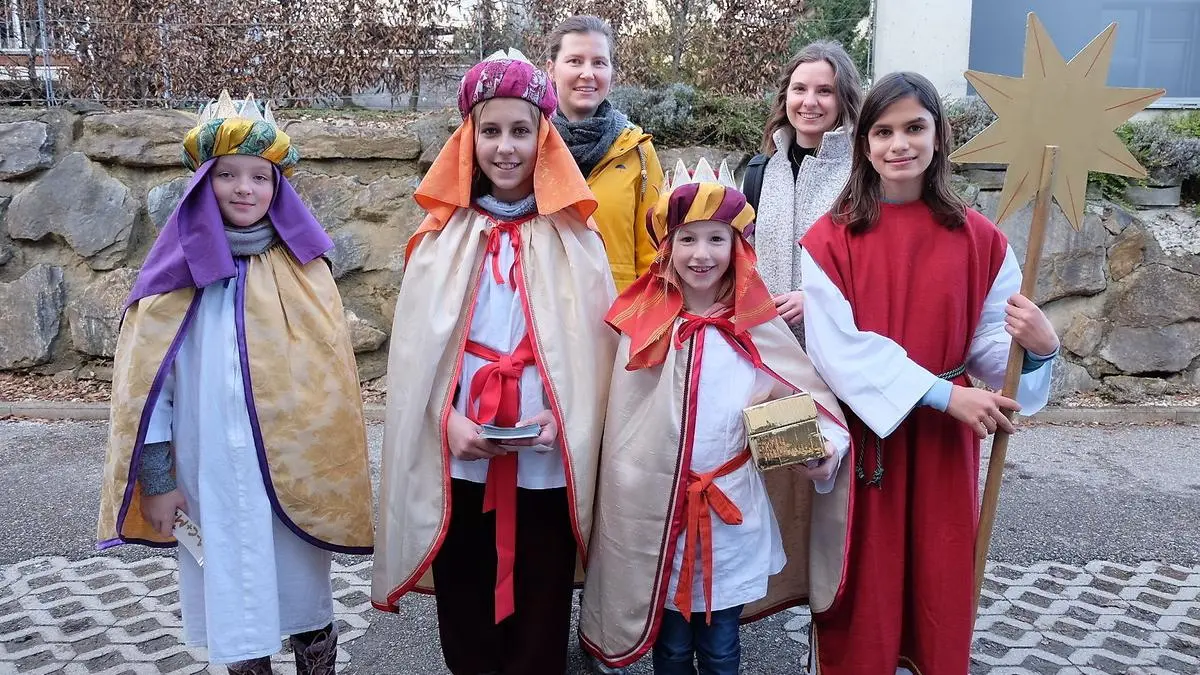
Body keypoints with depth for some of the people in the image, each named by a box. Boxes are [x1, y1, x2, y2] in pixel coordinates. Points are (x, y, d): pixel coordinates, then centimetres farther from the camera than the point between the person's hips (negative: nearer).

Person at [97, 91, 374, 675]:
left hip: (296, 467, 1)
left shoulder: (303, 267, 0)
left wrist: (335, 467, 2)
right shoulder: (179, 269, -2)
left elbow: (332, 371, 3)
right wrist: (157, 478, -3)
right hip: (213, 471, 0)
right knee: (233, 598, 11)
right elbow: (147, 378, -1)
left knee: (304, 591, 12)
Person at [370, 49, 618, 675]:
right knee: (465, 607, 12)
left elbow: (592, 343, 0)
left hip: (547, 460, -1)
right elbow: (417, 343, 2)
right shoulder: (443, 233, 5)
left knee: (539, 610, 9)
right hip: (458, 457, 1)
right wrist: (448, 417, -12)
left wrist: (564, 415, -15)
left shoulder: (572, 234, 2)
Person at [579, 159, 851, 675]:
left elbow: (807, 397, -3)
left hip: (733, 512, 0)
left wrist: (824, 446, -21)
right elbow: (625, 422, -2)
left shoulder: (756, 328, -5)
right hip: (658, 513, 0)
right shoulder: (645, 324, -5)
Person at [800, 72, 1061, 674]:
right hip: (861, 433, -2)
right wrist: (943, 394, -19)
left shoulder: (979, 239, 1)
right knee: (861, 586, 8)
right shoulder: (830, 239, -6)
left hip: (945, 439, 2)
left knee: (940, 582, 11)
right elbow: (838, 348, -14)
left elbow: (987, 344, 0)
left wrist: (1037, 347, -22)